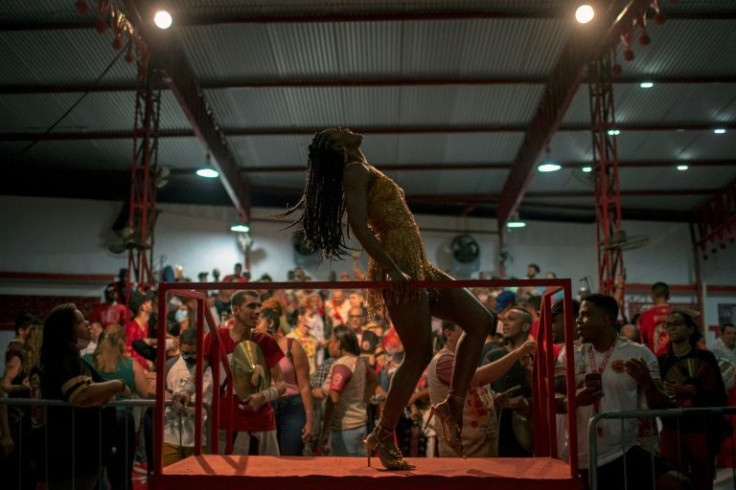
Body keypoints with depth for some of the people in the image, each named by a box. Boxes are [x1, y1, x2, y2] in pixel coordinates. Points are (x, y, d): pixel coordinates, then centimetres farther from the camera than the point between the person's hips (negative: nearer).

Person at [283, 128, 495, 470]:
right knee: (420, 354, -9)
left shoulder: (364, 171, 25)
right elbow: (358, 224, -18)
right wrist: (393, 270, -27)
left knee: (480, 321, 5)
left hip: (418, 264, 9)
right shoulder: (355, 170, -4)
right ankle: (382, 437, 3)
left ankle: (452, 406, 6)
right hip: (400, 264, -9)